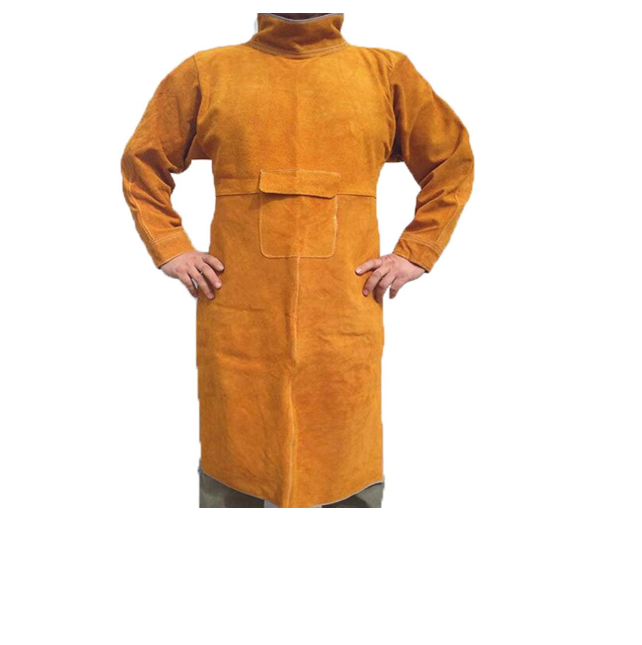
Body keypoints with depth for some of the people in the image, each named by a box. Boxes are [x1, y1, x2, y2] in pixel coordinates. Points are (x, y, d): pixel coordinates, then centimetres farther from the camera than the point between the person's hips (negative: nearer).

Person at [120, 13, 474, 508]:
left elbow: (453, 162, 14)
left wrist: (414, 254, 4)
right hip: (239, 321, 1)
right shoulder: (206, 72, 9)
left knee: (352, 477, 8)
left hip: (345, 320, 0)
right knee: (233, 473, 10)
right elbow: (142, 162, 17)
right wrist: (171, 249, 5)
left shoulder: (388, 72, 9)